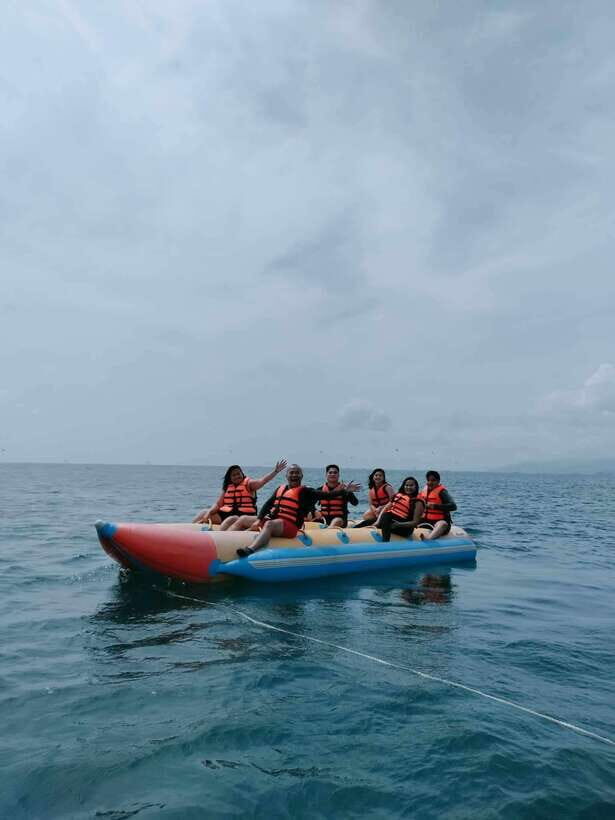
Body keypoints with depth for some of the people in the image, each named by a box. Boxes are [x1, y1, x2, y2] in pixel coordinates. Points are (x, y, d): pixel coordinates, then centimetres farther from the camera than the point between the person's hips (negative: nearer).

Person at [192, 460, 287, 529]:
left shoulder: (249, 483, 2)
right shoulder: (227, 487, 16)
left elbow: (262, 481, -15)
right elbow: (218, 504, 14)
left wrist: (275, 471, -30)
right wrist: (208, 513, -4)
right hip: (225, 513, 6)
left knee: (231, 520, -37)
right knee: (204, 513, -2)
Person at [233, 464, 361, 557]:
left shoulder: (305, 492, 1)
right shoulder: (280, 489, 20)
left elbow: (326, 495, -11)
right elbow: (268, 504, 15)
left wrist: (344, 491, -24)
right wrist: (259, 520, 0)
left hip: (289, 526, -8)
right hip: (270, 520, 8)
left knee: (269, 524, -38)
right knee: (243, 519, 11)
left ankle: (250, 549, -57)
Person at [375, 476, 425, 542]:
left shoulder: (417, 502, 0)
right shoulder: (397, 495, 15)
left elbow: (415, 522, -8)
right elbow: (386, 508, 9)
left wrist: (399, 524, -21)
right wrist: (378, 521, -7)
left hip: (404, 527, -5)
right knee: (385, 515, -27)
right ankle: (385, 541, -39)